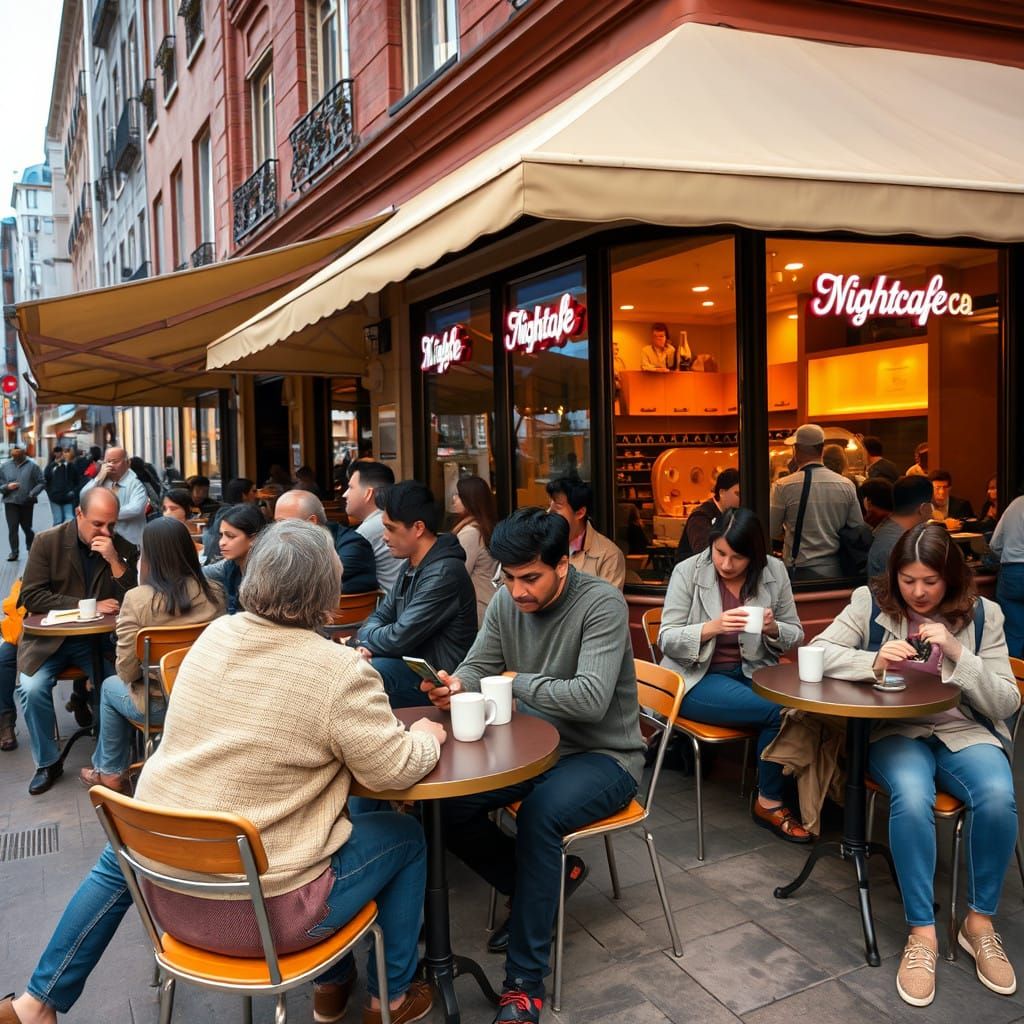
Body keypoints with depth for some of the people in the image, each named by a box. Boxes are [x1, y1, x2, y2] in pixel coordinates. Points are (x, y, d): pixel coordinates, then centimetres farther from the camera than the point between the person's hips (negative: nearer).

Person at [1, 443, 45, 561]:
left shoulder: (32, 466, -6)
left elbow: (42, 483, -6)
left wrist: (32, 493, -17)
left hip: (27, 503, -1)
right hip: (11, 502, 1)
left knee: (26, 527, 10)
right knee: (12, 528, -5)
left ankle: (31, 548, 33)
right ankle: (14, 552, 4)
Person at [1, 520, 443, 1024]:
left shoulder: (214, 635, -3)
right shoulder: (341, 671, -21)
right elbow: (392, 770, -14)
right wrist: (427, 737, 5)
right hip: (264, 910, -5)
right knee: (406, 835, 17)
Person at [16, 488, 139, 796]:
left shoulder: (125, 549, -2)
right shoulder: (48, 542, -5)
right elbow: (31, 596, -9)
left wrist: (114, 561, -21)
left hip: (100, 639, 0)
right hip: (51, 637, 0)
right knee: (32, 688, -23)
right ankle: (48, 762, 1)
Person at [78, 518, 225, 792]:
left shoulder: (137, 599, -22)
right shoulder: (214, 593, -9)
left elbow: (127, 671, -16)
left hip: (158, 705, -4)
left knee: (110, 687, 30)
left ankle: (111, 772, 42)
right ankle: (112, 765, 44)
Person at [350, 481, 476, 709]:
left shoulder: (444, 574, -22)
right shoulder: (408, 567, 11)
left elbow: (399, 638, -23)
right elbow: (381, 616, 15)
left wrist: (361, 638, -3)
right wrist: (365, 644, -8)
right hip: (411, 663, 9)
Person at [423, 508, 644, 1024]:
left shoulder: (602, 603, -21)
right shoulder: (506, 602, -2)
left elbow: (590, 699, -31)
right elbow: (477, 667, 2)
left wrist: (517, 681, -22)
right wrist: (456, 684, -22)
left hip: (603, 756, -6)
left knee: (538, 816, -33)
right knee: (449, 806, -10)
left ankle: (525, 981, -16)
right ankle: (547, 884, 13)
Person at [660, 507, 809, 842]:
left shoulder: (774, 571, -1)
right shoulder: (688, 571, -9)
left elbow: (795, 635, 6)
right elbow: (667, 640, -11)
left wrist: (773, 628, -18)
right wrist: (712, 627, -27)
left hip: (753, 672, 4)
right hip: (698, 678, -4)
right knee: (777, 711, -25)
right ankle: (769, 802, -1)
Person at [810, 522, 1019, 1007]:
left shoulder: (983, 614, 1)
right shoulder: (870, 602, 0)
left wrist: (958, 652, -18)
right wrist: (873, 660, -22)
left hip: (966, 732, 1)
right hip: (895, 730, -1)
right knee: (911, 798, -33)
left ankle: (980, 922, -7)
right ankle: (922, 932, -17)